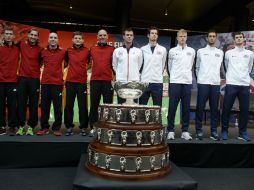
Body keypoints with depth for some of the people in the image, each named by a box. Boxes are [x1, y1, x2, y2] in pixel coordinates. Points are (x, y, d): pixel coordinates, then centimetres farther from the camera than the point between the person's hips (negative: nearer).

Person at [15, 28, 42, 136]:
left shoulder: (40, 49, 1)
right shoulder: (21, 45, 6)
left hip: (35, 79, -1)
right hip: (22, 78, 2)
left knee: (33, 104, 1)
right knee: (21, 103, 2)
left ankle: (30, 126, 9)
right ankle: (21, 126, 10)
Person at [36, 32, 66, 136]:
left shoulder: (63, 52, 2)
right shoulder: (43, 52, 8)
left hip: (57, 83, -2)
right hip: (45, 82, 2)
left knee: (57, 107, -1)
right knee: (44, 106, 6)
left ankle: (57, 128, 8)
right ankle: (44, 127, 16)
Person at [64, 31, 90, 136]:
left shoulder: (87, 51, 1)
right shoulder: (68, 51, 6)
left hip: (82, 82, -2)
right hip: (70, 82, 2)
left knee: (82, 106, 2)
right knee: (69, 105, 5)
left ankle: (83, 127, 12)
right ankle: (69, 127, 15)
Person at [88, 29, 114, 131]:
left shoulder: (112, 49, 5)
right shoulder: (92, 49, 10)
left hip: (108, 81, -1)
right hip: (94, 81, 2)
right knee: (94, 105, 6)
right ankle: (93, 127, 14)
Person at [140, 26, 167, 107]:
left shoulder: (163, 50, 7)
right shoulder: (143, 49, 4)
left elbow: (163, 65, 13)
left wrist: (158, 75, 12)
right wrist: (144, 74, 8)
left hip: (158, 82, 1)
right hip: (144, 82, 0)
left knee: (157, 107, 6)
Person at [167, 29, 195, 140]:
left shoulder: (191, 51, 11)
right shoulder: (172, 51, 5)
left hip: (187, 82, 2)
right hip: (175, 82, -2)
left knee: (186, 108, 4)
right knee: (172, 107, -2)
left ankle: (185, 131, 13)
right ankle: (170, 130, 7)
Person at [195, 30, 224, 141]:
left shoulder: (220, 52, 14)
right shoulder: (201, 51, 8)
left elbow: (220, 67, 18)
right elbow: (197, 67, 12)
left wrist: (217, 78, 13)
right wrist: (199, 78, 8)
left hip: (216, 83, 2)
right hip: (203, 83, -2)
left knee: (215, 108, 4)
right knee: (200, 107, -2)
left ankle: (214, 131, 11)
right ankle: (199, 130, 6)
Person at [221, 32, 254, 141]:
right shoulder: (228, 53, 7)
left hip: (245, 85, 2)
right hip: (231, 84, -2)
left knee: (244, 109, 3)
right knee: (226, 109, -3)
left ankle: (242, 132, 14)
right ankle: (224, 131, 7)